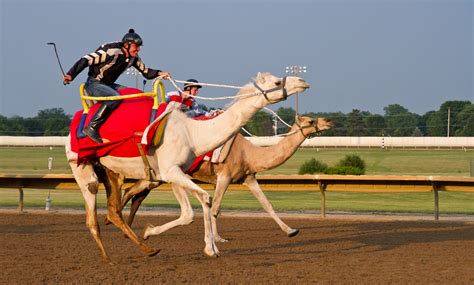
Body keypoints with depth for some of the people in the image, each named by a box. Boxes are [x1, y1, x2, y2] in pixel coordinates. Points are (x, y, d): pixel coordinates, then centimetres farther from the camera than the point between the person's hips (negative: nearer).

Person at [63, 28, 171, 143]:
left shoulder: (133, 58, 4)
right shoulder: (111, 51, -20)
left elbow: (146, 72, 14)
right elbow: (86, 60, -22)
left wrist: (159, 73, -7)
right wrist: (71, 75, -31)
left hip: (109, 85, 8)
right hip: (94, 84, -8)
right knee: (115, 97, -34)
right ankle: (91, 127, -35)